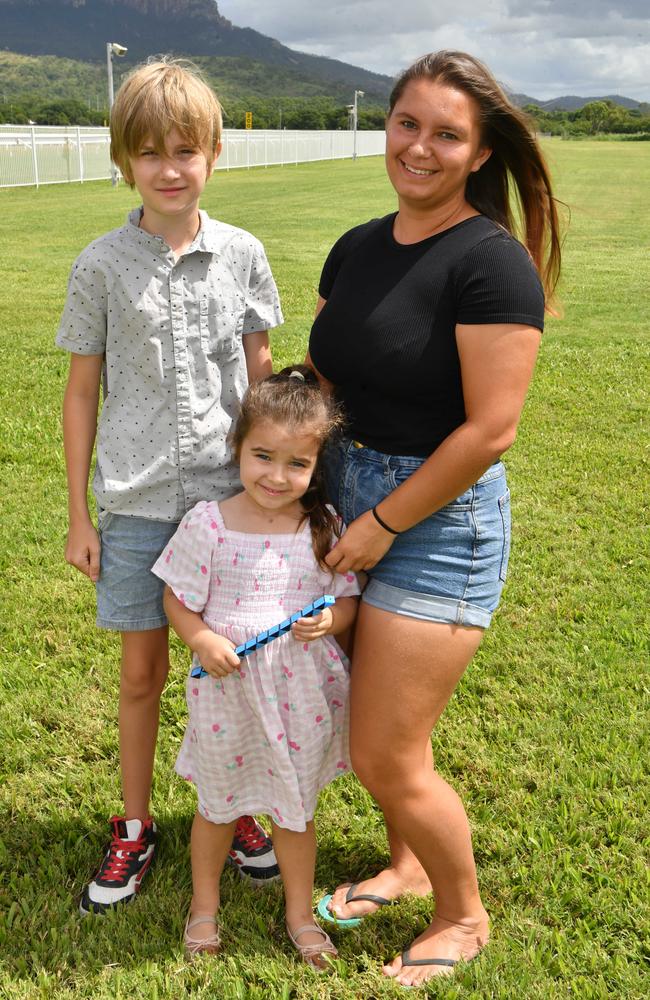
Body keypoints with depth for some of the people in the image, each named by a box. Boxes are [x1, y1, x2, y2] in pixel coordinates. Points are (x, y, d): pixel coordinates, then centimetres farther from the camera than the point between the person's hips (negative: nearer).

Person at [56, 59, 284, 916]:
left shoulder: (241, 254, 0)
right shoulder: (102, 265, -4)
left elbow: (261, 374, 8)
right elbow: (83, 391, 1)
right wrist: (78, 514, 2)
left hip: (229, 490, 1)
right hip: (136, 498, -1)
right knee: (143, 668, 10)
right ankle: (135, 828, 29)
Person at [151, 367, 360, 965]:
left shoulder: (325, 527, -9)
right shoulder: (208, 523, -13)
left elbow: (347, 601, 1)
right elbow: (177, 599, -3)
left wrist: (329, 621, -20)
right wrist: (202, 639, -20)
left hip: (301, 691, 1)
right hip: (227, 690, -1)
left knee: (296, 808, 19)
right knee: (218, 803, 20)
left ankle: (300, 913, 41)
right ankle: (204, 903, 46)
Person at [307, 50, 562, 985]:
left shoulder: (491, 262, -17)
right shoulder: (357, 249, 6)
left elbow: (490, 429, -21)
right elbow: (321, 374, 15)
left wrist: (383, 524, -16)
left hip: (440, 519, -7)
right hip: (351, 491, 7)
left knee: (387, 758, 0)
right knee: (371, 731, 19)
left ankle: (465, 915, 27)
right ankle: (407, 866, 45)